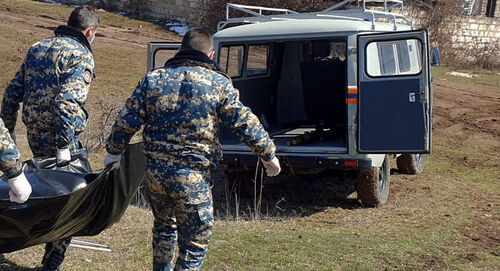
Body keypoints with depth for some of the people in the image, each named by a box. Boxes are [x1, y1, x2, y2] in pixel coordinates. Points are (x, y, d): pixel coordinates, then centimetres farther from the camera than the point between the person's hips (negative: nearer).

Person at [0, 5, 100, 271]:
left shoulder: (37, 48, 14)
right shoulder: (81, 55, -11)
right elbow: (67, 101, -24)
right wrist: (64, 147, -23)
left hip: (34, 138, 8)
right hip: (58, 139, -8)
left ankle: (52, 244, 40)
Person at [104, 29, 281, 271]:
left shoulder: (152, 79, 6)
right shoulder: (219, 84, -4)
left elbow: (126, 122, 6)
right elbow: (246, 124, -1)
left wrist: (113, 153, 21)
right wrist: (268, 155, 12)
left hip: (155, 171, 5)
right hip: (193, 177, -4)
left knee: (164, 227, 29)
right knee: (195, 245, 7)